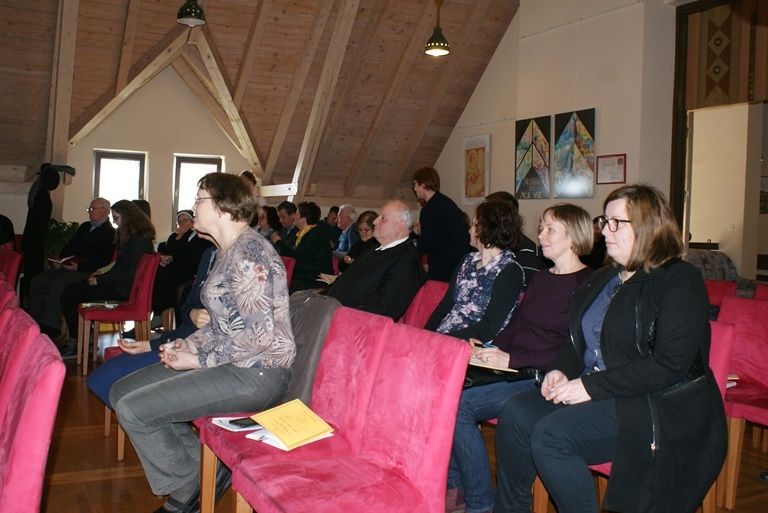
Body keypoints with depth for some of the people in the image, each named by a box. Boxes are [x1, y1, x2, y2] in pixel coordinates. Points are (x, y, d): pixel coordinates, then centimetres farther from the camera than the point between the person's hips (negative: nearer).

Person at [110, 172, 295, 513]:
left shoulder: (248, 251, -18)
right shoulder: (227, 251, 13)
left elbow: (259, 335, -24)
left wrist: (200, 360, -15)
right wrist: (188, 344, 3)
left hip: (256, 373, -10)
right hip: (232, 362, 10)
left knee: (132, 410, -15)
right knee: (122, 391, 7)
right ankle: (197, 466, 10)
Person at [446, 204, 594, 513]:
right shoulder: (540, 279, 19)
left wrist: (513, 359, -19)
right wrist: (487, 350, 0)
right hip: (513, 370, 8)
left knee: (460, 405, -23)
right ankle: (455, 484, -3)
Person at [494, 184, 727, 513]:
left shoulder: (679, 281, -10)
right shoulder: (603, 279, 16)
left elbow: (669, 366, -20)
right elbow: (581, 341, 24)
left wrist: (592, 386, -21)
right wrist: (562, 371, 2)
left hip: (661, 407, -8)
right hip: (594, 393, 8)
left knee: (550, 435, -26)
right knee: (515, 414, -12)